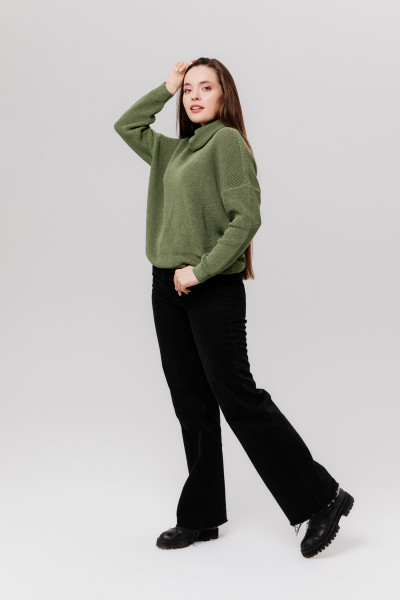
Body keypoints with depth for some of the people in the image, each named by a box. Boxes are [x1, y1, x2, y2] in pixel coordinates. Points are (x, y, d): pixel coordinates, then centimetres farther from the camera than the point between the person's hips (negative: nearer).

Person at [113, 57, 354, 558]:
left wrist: (201, 269, -18)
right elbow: (127, 126, 28)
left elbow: (246, 218, -16)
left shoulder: (228, 141, -6)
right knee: (191, 404, 9)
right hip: (169, 290, 8)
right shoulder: (175, 151, 16)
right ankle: (200, 517, 17)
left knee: (237, 397, -8)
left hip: (213, 291, -8)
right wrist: (166, 88, 18)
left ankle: (321, 497, 3)